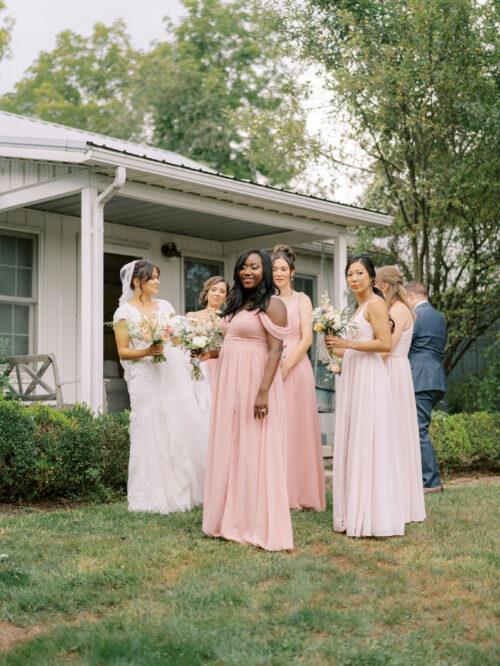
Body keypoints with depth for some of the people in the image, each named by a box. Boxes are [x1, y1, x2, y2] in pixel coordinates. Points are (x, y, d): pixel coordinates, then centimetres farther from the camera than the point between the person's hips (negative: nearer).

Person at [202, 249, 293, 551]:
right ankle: (234, 518, 20)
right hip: (230, 383, 8)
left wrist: (263, 392, -23)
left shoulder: (272, 304, -9)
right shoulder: (238, 303, 17)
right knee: (231, 450, 11)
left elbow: (275, 351, -16)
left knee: (255, 452, -4)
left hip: (255, 382, -8)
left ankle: (261, 526, 3)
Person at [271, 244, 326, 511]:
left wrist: (286, 368, -14)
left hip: (295, 368, -3)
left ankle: (300, 492, 6)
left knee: (296, 428, -1)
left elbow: (306, 339, -6)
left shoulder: (301, 299, 3)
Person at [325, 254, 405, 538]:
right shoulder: (360, 307, 20)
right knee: (351, 445, 8)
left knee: (367, 444, -8)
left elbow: (385, 343, -17)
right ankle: (355, 515, 13)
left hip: (369, 378, -9)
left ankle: (374, 517, -3)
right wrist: (337, 347, 9)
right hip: (352, 378, 9)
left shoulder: (375, 303, -7)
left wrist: (347, 343, -17)